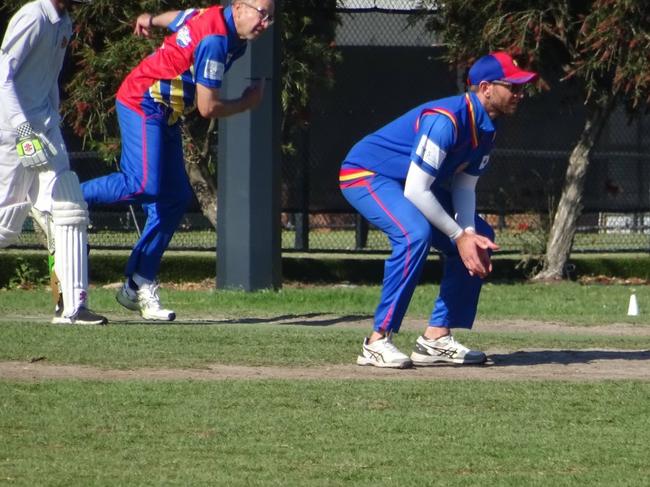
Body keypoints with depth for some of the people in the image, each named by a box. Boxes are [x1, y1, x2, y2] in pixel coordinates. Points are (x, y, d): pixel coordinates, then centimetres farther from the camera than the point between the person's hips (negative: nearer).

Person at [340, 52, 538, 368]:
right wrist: (459, 236, -28)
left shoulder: (486, 129, -2)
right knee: (414, 234, -34)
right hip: (364, 175, -10)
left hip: (414, 185, 10)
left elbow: (464, 186, 3)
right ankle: (377, 342, -29)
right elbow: (415, 191, -32)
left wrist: (469, 232, -16)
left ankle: (436, 338, 6)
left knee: (481, 239, 5)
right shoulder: (446, 120, -31)